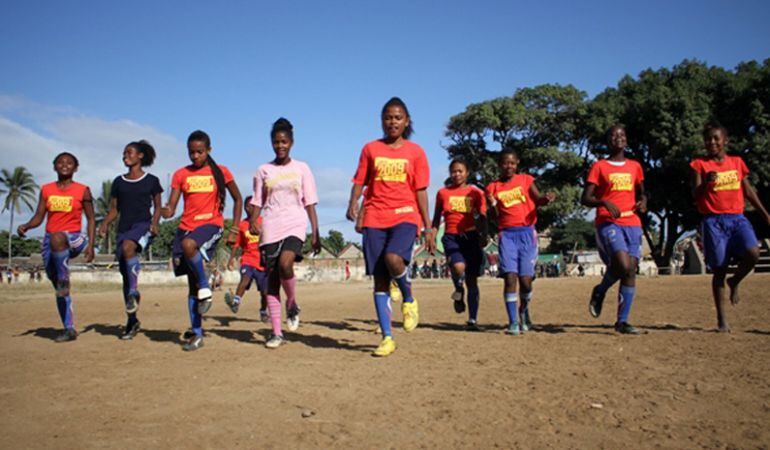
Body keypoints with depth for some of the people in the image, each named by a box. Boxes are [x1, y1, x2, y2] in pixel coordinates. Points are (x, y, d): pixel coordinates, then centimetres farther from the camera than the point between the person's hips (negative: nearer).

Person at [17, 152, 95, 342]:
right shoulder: (46, 190, 11)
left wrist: (90, 245, -4)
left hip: (73, 238, -4)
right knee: (59, 289, 3)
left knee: (57, 238, -41)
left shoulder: (82, 191, 2)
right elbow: (39, 217, 10)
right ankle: (69, 329, 9)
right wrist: (26, 226, -11)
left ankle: (64, 280, -30)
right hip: (50, 240, 4)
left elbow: (90, 219, 4)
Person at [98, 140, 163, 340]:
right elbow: (114, 209, 16)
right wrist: (105, 223, -3)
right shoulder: (118, 182, 14)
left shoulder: (151, 180, 5)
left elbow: (157, 206, 8)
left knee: (128, 247, -38)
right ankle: (132, 321, 11)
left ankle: (134, 292, -26)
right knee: (125, 275, 2)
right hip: (124, 228, 4)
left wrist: (154, 223, -10)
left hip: (143, 225, -4)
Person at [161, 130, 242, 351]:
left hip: (210, 224, -3)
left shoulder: (220, 172, 4)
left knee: (189, 244, -38)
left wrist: (234, 230, 4)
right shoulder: (181, 174, 9)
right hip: (186, 227, 4)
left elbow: (237, 199, 12)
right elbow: (171, 208, 3)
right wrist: (165, 211, -22)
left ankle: (205, 287, -15)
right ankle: (196, 333, 11)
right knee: (192, 283, 4)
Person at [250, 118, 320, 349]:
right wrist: (253, 221, -8)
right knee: (272, 278, -1)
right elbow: (257, 201, 11)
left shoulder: (301, 168, 8)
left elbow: (310, 202, 7)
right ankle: (276, 332, 5)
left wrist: (315, 233, 0)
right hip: (270, 227, 2)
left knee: (285, 264, -28)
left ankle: (293, 305, 1)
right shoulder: (263, 170, 11)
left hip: (295, 224, -2)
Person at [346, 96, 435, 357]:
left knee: (393, 258, -30)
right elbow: (359, 181, 11)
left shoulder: (415, 152, 8)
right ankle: (387, 338, 8)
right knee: (380, 279, 0)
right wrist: (353, 203, -11)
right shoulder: (370, 149, 12)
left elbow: (421, 191, 7)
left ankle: (409, 300, 0)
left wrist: (428, 228, 3)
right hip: (375, 218, 2)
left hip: (405, 215, -2)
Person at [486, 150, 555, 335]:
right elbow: (495, 217, 7)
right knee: (510, 277, -11)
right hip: (507, 234, 0)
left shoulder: (525, 180, 9)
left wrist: (546, 198, -22)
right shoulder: (493, 187, 9)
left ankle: (524, 309, 26)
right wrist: (492, 204, -13)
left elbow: (538, 200, -1)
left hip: (527, 232, 0)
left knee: (525, 279, -4)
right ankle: (513, 322, -5)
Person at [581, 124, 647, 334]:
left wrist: (643, 201, 7)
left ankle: (622, 321, 5)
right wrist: (604, 202, -19)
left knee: (631, 270, -2)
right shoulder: (599, 167, 3)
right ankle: (600, 291, 7)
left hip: (632, 224, 5)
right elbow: (585, 199, 0)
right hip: (608, 223, -5)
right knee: (623, 265, -24)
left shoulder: (635, 166, 16)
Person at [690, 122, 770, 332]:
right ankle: (721, 318, 8)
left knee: (752, 253, -23)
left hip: (737, 218, 3)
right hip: (713, 221, -3)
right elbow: (695, 196, -6)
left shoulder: (737, 162, 13)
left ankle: (734, 281, 11)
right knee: (719, 269, -2)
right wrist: (705, 183, -26)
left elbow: (748, 191, 19)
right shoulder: (699, 164, 2)